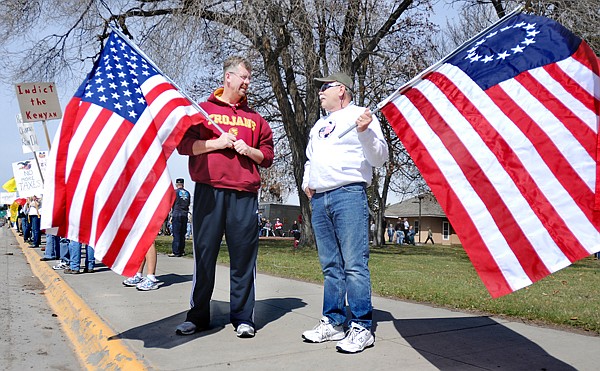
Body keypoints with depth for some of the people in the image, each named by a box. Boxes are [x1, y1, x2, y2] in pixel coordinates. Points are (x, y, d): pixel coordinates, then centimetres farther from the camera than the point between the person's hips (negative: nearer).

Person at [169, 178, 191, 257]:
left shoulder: (175, 192, -2)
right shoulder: (187, 193, 11)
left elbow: (172, 203, 1)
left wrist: (171, 215, 10)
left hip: (176, 215, -4)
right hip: (185, 215, 5)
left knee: (176, 234, -4)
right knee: (182, 234, 10)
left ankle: (176, 252, -5)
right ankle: (182, 251, 12)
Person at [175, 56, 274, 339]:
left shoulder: (255, 118, 20)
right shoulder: (203, 110, 14)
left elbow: (267, 156, 18)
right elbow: (184, 144, 5)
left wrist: (249, 150, -1)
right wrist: (216, 143, -6)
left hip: (245, 194, 2)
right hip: (209, 191, -1)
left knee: (243, 256, 1)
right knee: (204, 254, 1)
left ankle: (243, 317, 11)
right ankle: (198, 316, 13)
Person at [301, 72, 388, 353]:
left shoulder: (360, 115, 4)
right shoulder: (319, 125, 26)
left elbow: (380, 158, -5)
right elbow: (310, 159, 36)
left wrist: (365, 132, -21)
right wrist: (307, 182, 19)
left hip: (348, 195, -7)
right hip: (319, 199, 7)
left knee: (354, 264, -10)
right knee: (331, 266, 9)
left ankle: (362, 327, -5)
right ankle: (333, 322, 16)